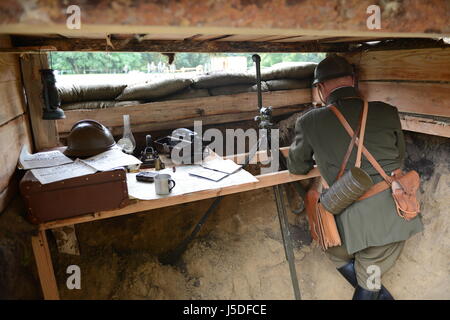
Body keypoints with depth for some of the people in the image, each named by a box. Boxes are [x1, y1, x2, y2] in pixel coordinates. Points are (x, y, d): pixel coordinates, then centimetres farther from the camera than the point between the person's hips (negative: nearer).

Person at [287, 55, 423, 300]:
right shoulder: (388, 113, 1)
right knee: (369, 284, 23)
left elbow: (297, 167, 10)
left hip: (351, 223, -3)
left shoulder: (309, 122, -5)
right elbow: (399, 160, 17)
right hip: (393, 216, 3)